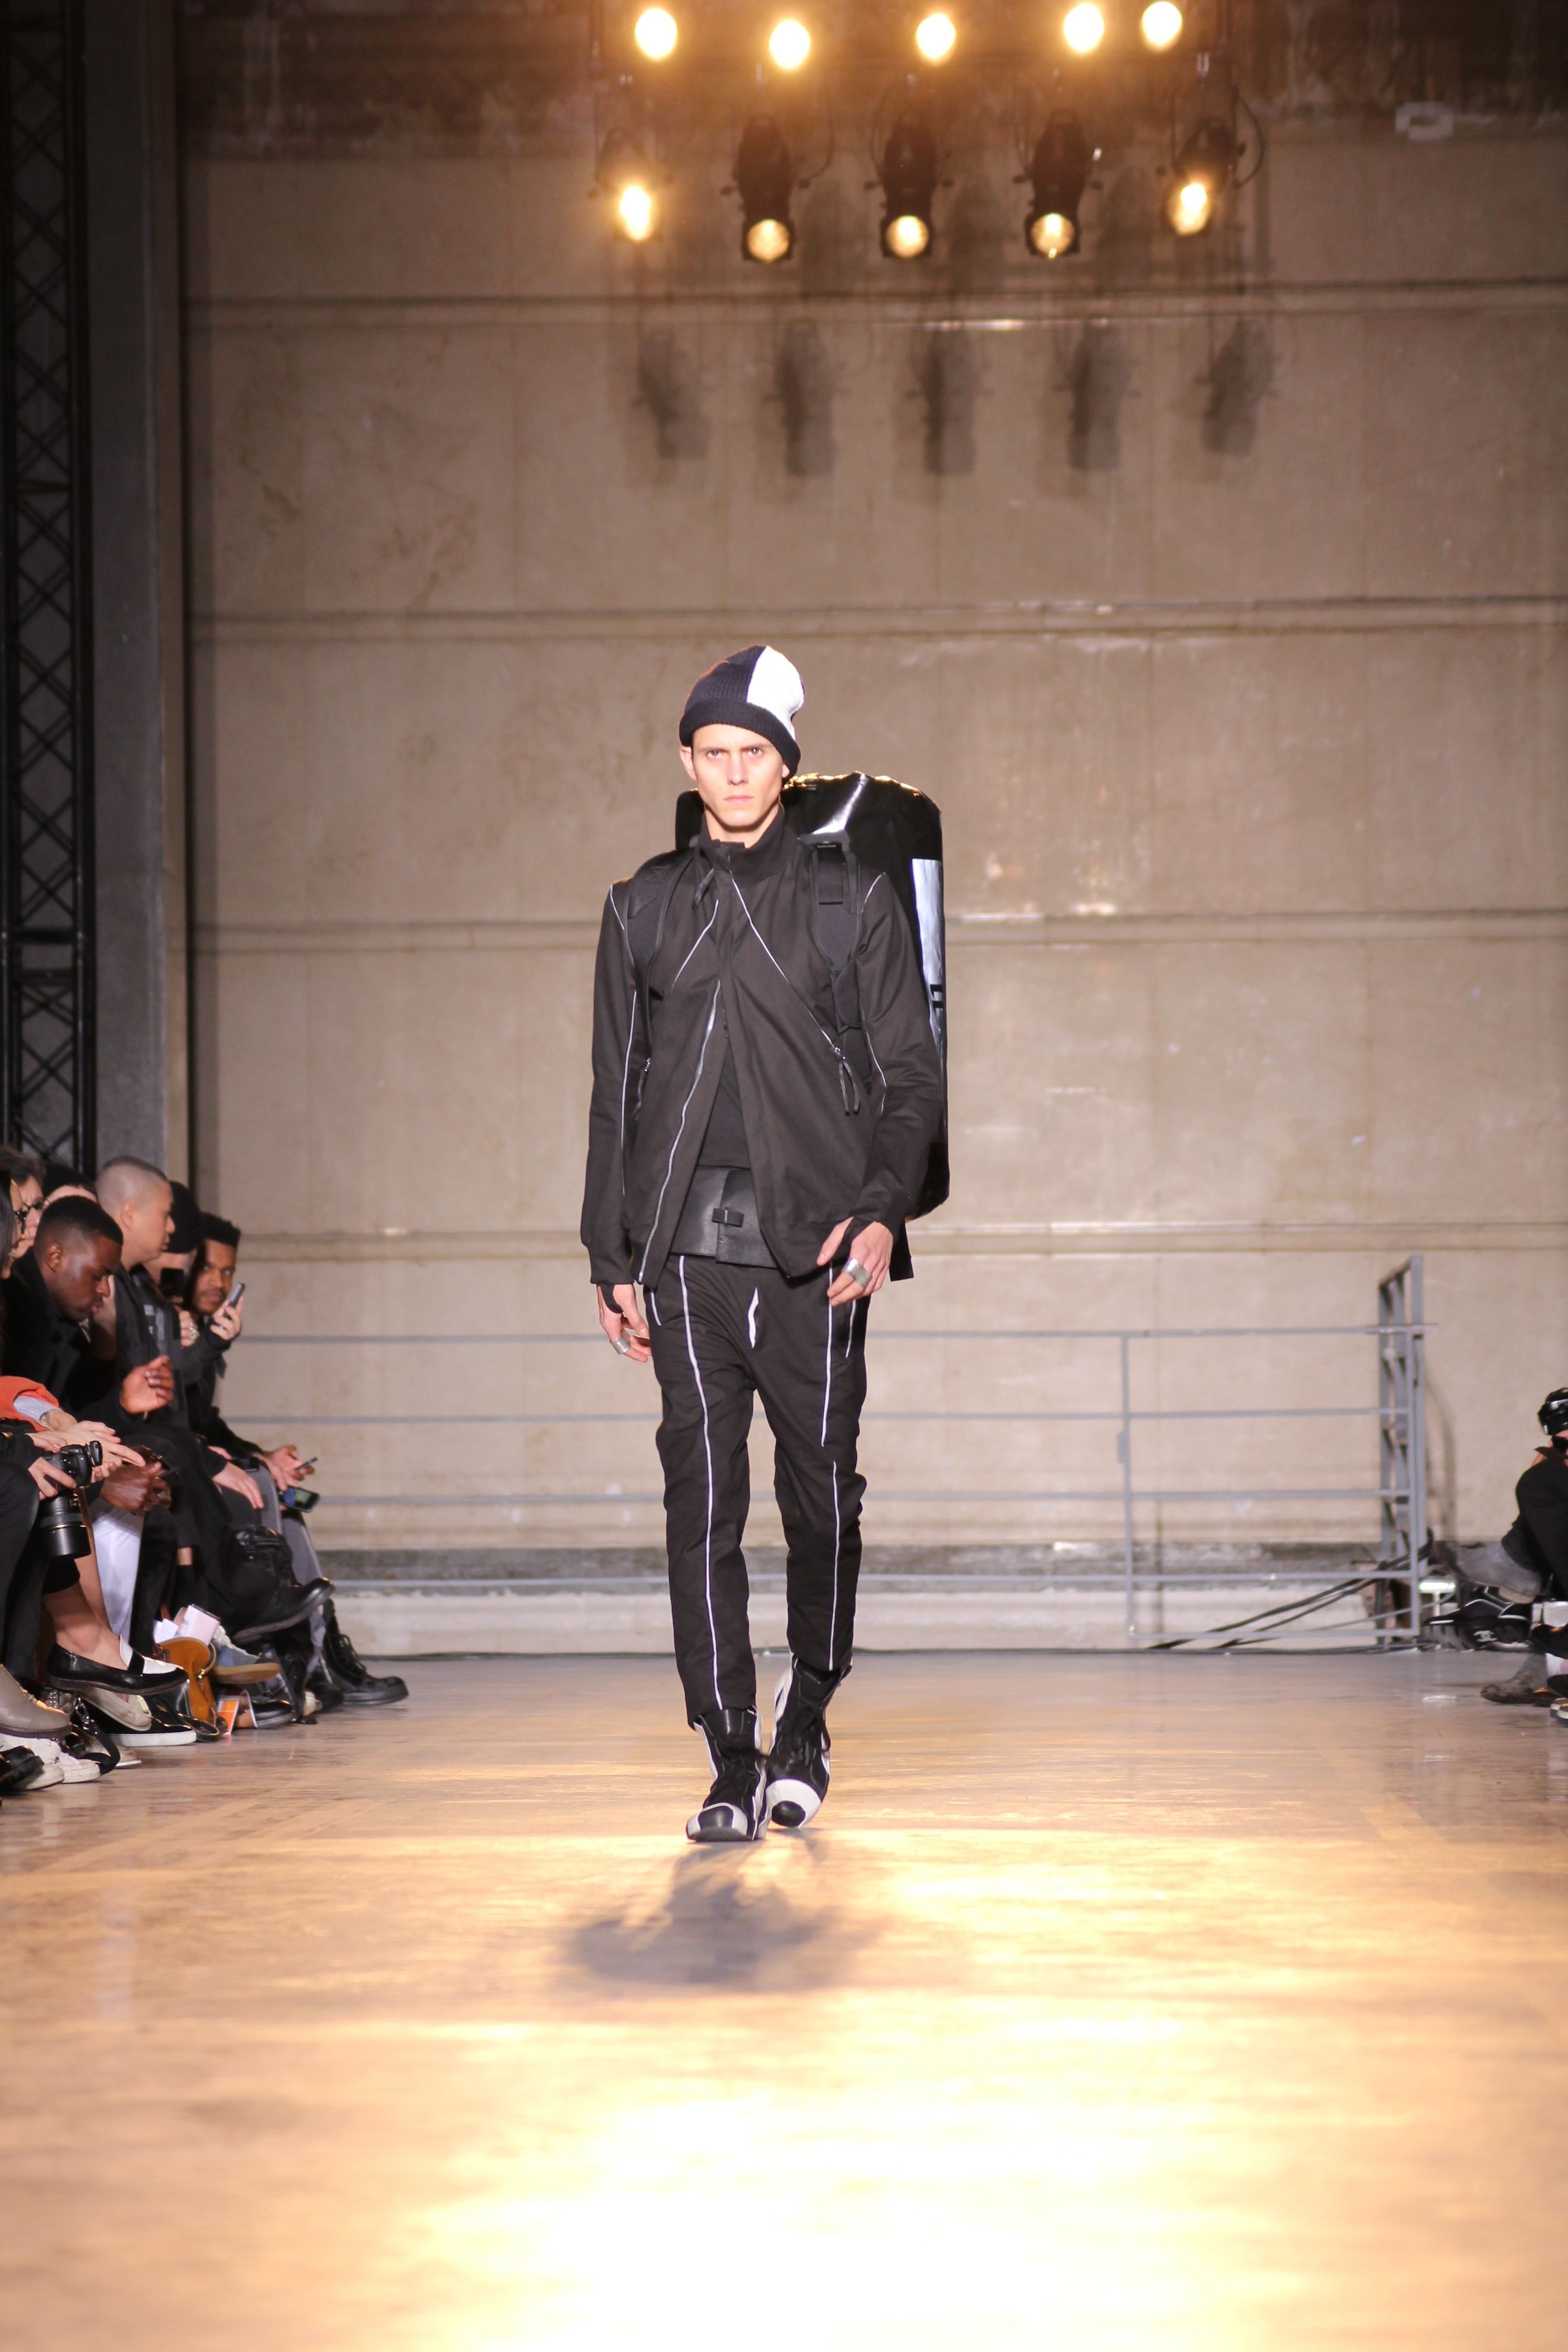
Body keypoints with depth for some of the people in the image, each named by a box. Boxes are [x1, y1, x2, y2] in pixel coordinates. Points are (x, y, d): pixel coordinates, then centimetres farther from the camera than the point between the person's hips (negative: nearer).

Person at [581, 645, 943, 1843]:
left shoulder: (851, 899, 7)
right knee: (703, 1502, -3)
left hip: (814, 1248, -1)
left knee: (820, 1492, 0)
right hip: (688, 1251, 2)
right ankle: (733, 1761, 1)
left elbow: (910, 1074, 5)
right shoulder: (644, 909, 14)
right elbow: (615, 1093, 15)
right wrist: (615, 1261, 9)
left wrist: (883, 1210, -10)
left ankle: (805, 1721, 20)